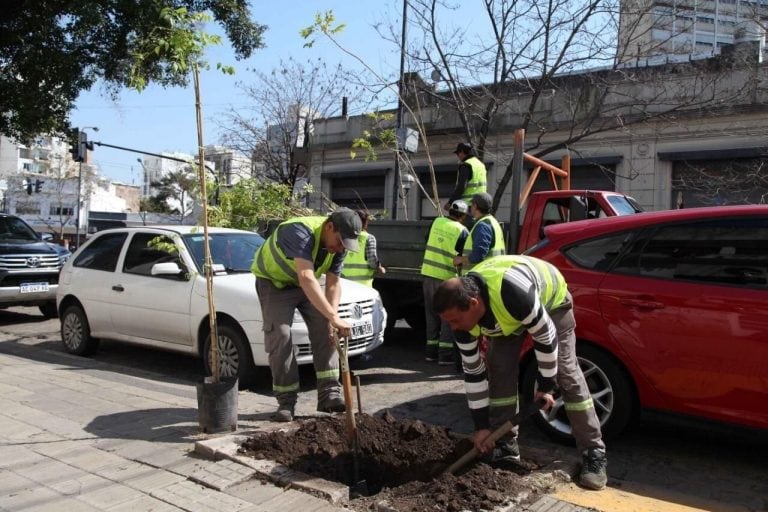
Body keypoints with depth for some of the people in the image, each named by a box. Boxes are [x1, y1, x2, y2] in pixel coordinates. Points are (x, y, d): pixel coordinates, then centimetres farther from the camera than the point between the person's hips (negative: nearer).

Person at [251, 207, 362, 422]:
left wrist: (332, 318, -26)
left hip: (306, 282, 6)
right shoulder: (300, 232, -38)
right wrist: (334, 317, -56)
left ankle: (329, 394, -2)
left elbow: (333, 285, -10)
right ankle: (286, 400, -2)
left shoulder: (338, 245, -14)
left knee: (325, 330, -6)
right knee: (280, 336, -14)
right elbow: (306, 278, -51)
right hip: (274, 281, -6)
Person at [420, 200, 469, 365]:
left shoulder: (436, 222, 6)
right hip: (446, 277, -5)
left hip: (428, 273, 5)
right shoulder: (462, 231, -7)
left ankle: (431, 351, 18)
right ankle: (445, 354, 2)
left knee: (432, 314, 13)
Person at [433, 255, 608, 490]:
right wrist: (482, 425, -12)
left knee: (566, 372, -9)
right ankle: (506, 446, 6)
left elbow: (546, 337, -29)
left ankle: (594, 454, 1)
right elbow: (473, 372, -16)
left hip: (551, 299, -4)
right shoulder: (462, 312, -27)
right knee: (499, 369, -7)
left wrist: (546, 385, -18)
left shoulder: (513, 293, -47)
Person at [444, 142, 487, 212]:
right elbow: (485, 185, 19)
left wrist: (450, 202, -16)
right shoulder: (481, 164, 16)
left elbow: (460, 187, -20)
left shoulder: (465, 165, -12)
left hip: (468, 202, -9)